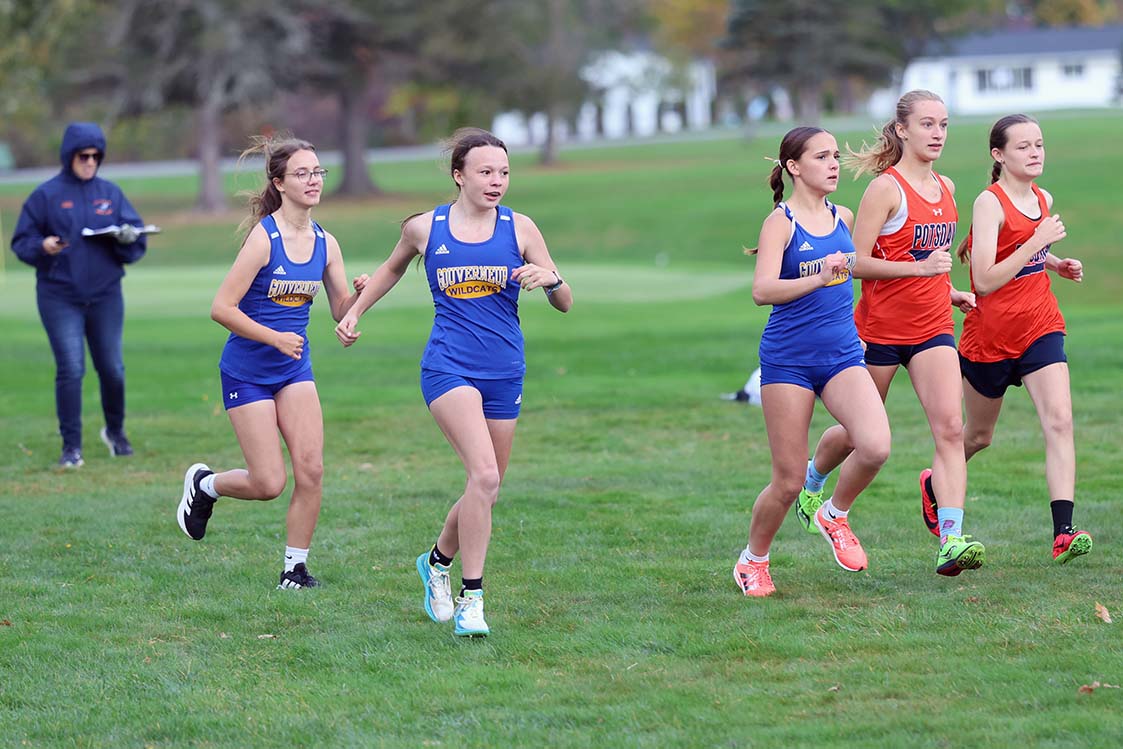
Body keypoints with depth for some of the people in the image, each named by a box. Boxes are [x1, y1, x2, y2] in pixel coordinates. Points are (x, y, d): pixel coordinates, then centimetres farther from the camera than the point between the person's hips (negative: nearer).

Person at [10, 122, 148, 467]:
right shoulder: (46, 195, -1)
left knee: (112, 369, 6)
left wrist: (128, 238, -16)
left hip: (106, 296, 3)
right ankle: (71, 446, -1)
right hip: (60, 298, -3)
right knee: (70, 370, -10)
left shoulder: (110, 193, 7)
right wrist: (43, 246, -20)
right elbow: (21, 241, 1)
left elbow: (138, 239, 7)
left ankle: (115, 431, 31)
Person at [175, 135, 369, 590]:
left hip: (295, 369, 5)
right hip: (247, 372, -5)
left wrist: (359, 295, -12)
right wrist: (275, 338, -23)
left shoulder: (325, 244, 2)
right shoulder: (264, 237, -17)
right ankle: (203, 484, 25)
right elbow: (221, 308, -18)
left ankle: (295, 569, 5)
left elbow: (341, 311, 10)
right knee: (269, 484, -6)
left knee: (311, 471, -9)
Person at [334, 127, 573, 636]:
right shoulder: (424, 229, 1)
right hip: (448, 366, -3)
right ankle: (471, 601, -16)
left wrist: (549, 279, -16)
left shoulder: (519, 229, 2)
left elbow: (565, 304, 4)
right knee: (484, 475, -23)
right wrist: (355, 312, 19)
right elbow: (392, 269, 24)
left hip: (504, 372, 3)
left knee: (487, 489, 10)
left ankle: (437, 561, 39)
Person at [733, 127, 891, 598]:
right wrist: (818, 279, -37)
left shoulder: (844, 218, 9)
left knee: (875, 447, -22)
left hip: (842, 356, 4)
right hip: (788, 360, -4)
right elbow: (762, 290, -23)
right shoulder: (780, 223, -8)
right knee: (788, 482, -1)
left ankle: (834, 515, 7)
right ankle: (752, 560, 24)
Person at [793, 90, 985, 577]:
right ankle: (812, 479, 45)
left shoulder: (945, 188, 9)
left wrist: (947, 291, 13)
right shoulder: (886, 187, -13)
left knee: (951, 428, -14)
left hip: (932, 328, 5)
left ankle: (951, 541, -21)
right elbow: (857, 262, -17)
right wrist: (920, 268, -25)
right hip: (880, 327, -5)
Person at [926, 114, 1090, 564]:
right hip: (990, 335, -4)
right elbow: (984, 280, -23)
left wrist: (1056, 265, 6)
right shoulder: (990, 203, -15)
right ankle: (935, 485, 46)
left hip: (1040, 328, 4)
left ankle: (1063, 534, -22)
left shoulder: (1043, 200, 6)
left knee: (1059, 421, -16)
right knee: (978, 435, 14)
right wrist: (1037, 243, -26)